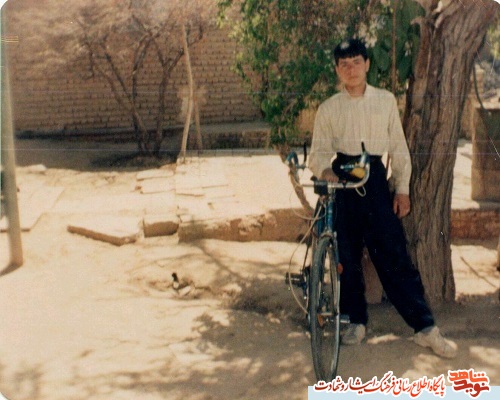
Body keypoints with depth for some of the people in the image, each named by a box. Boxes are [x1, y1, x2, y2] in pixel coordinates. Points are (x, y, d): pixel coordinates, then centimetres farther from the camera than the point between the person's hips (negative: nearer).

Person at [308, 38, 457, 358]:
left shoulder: (386, 100, 6)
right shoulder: (329, 108, 5)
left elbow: (399, 147, 9)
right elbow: (319, 152, 4)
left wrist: (403, 189, 4)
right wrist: (325, 171, -19)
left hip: (376, 181, 0)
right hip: (342, 187, 1)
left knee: (395, 256, -3)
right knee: (347, 257, 6)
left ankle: (426, 327, 3)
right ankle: (357, 321, 22)